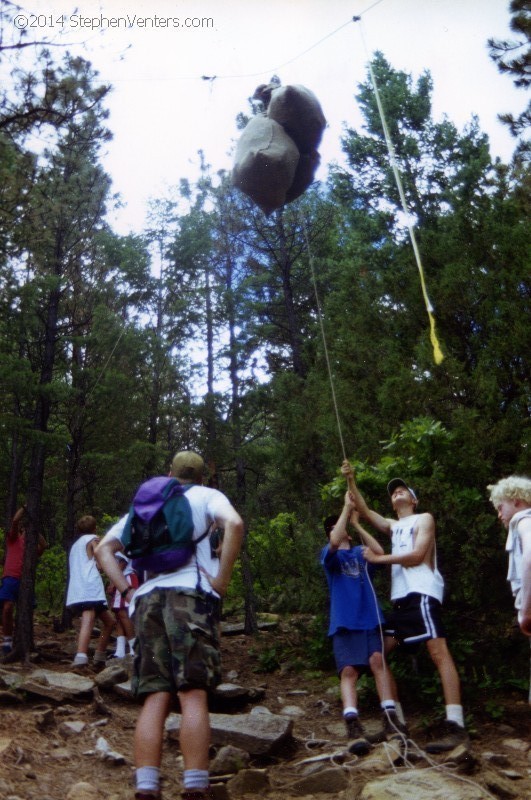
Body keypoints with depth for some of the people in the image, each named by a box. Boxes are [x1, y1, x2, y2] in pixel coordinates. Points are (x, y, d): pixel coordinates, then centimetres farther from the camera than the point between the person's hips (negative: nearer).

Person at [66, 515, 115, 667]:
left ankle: (100, 657, 14)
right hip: (89, 589, -8)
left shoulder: (76, 544, 30)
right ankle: (81, 658, -43)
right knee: (88, 621, -25)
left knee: (109, 621, 17)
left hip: (77, 592, 8)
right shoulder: (93, 539, 7)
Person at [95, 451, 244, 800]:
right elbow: (234, 523, -10)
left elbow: (103, 549, 22)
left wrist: (127, 590, 13)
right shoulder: (206, 496, 12)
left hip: (147, 599, 4)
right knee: (194, 695, -7)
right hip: (191, 595, -4)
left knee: (155, 697, 2)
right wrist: (221, 580, -6)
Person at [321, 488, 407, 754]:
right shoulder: (329, 555, 11)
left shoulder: (361, 553, 20)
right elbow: (334, 543, -13)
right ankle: (353, 728, -26)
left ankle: (391, 720, -20)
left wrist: (356, 523, -1)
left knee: (378, 661, -17)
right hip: (345, 623, -2)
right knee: (348, 671, -15)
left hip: (370, 619, 3)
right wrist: (347, 508, -9)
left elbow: (380, 552, -2)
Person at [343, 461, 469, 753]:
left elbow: (418, 555, -8)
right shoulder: (393, 526, 26)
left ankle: (455, 725, -24)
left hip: (422, 593, -8)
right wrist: (351, 481, 9)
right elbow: (364, 511, 17)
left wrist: (378, 558, -5)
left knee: (438, 652, -18)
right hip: (401, 597, 8)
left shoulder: (424, 519, 6)